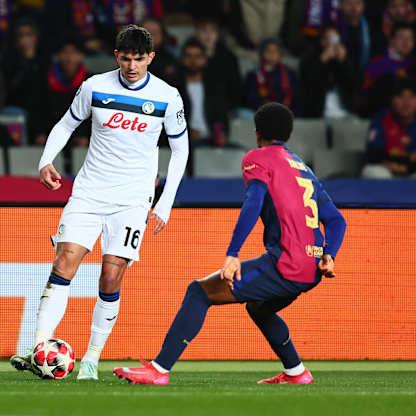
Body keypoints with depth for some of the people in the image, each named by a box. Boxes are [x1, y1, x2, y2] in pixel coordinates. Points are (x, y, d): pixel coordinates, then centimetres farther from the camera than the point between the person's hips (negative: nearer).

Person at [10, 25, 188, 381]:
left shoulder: (167, 97, -2)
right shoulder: (95, 87, -1)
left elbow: (180, 148, 9)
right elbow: (66, 125, 13)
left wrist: (165, 204, 5)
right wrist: (46, 161, -5)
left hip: (132, 198, -1)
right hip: (89, 191, 1)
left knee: (111, 279, -8)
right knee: (64, 265, -14)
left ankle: (92, 359, 4)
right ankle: (39, 350, -19)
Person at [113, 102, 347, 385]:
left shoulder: (258, 158, 3)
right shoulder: (304, 169, 27)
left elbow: (253, 205, -15)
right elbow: (336, 220, 20)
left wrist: (232, 255, -20)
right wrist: (327, 256, 6)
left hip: (284, 266, -8)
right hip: (311, 271, 8)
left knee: (199, 292, -3)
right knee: (258, 307, 35)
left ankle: (160, 369, -12)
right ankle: (295, 372, 34)